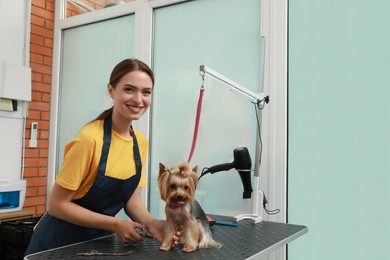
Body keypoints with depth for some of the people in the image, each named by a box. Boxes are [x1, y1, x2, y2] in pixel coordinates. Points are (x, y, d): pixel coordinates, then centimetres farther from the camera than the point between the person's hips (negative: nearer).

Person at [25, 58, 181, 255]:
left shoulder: (141, 142, -5)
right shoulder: (90, 138, -25)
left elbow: (132, 200, 0)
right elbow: (57, 205, -19)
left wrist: (151, 224, -18)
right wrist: (115, 225, -23)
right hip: (61, 242, -5)